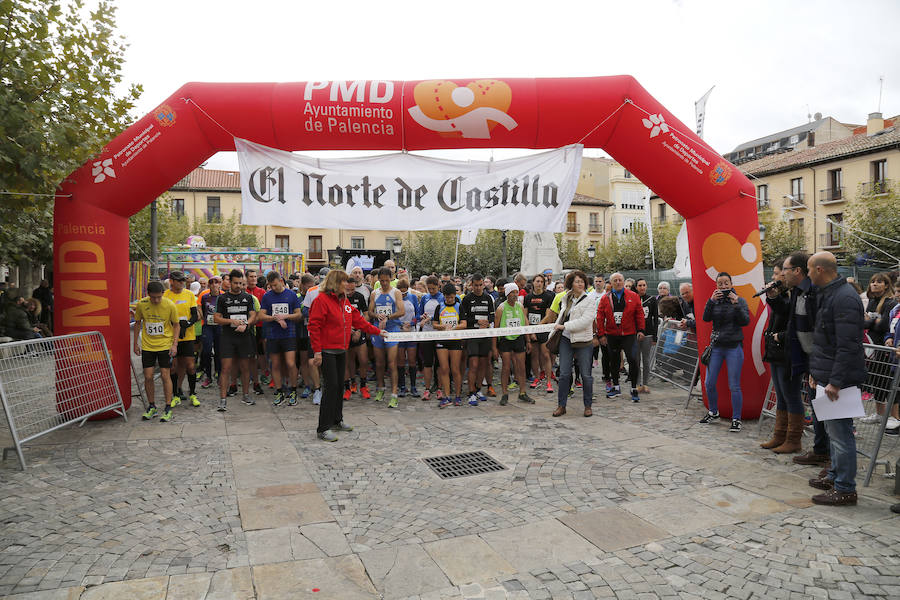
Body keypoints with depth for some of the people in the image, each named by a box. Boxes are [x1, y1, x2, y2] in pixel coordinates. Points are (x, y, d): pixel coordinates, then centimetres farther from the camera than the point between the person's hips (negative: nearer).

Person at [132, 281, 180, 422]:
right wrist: (136, 343, 8)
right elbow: (137, 323, 8)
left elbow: (176, 324, -1)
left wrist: (175, 344, -9)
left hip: (165, 345, -2)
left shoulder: (170, 305, -13)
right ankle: (152, 407, 19)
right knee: (148, 377, 2)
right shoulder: (141, 304, -8)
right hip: (147, 345, 2)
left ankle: (168, 408, 8)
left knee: (165, 375, -2)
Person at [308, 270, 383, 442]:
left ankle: (337, 421, 27)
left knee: (339, 385, 14)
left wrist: (377, 331, 21)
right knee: (331, 387, -9)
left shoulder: (344, 301, 13)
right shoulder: (321, 299, -13)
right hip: (327, 351, -8)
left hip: (341, 350, 8)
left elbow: (358, 320, 20)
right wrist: (317, 351, -19)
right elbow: (314, 326, -16)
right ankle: (323, 429, -2)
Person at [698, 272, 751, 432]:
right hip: (716, 346, 3)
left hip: (734, 347, -3)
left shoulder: (740, 301, -1)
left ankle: (736, 419, 10)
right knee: (709, 383, 6)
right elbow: (706, 318, -7)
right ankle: (713, 412, 27)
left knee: (734, 386, -2)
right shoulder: (714, 300, 6)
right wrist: (711, 301, -18)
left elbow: (745, 321, -11)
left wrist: (736, 304, -20)